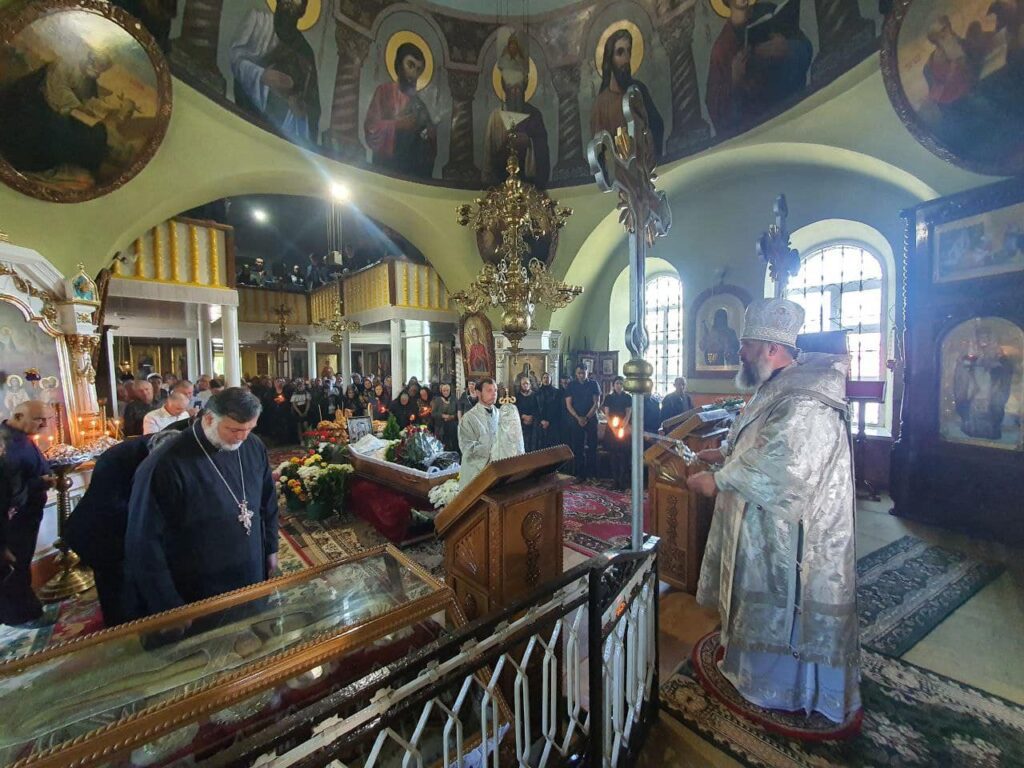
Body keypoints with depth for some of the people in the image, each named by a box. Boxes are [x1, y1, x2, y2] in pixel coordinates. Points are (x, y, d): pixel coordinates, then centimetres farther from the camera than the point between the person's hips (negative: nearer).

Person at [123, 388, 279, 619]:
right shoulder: (167, 465, -22)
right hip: (198, 598, -5)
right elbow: (146, 541, -17)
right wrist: (170, 607, -14)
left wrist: (271, 549, 11)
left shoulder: (254, 448, -6)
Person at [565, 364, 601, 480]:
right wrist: (578, 418, -10)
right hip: (575, 420, 1)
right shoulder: (571, 386, 6)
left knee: (592, 447, 0)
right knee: (577, 448, 1)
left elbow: (596, 403, -1)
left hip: (591, 419, -1)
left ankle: (592, 474, 7)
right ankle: (580, 474, 7)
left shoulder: (593, 384, 4)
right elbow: (568, 404, 2)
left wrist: (587, 418, -10)